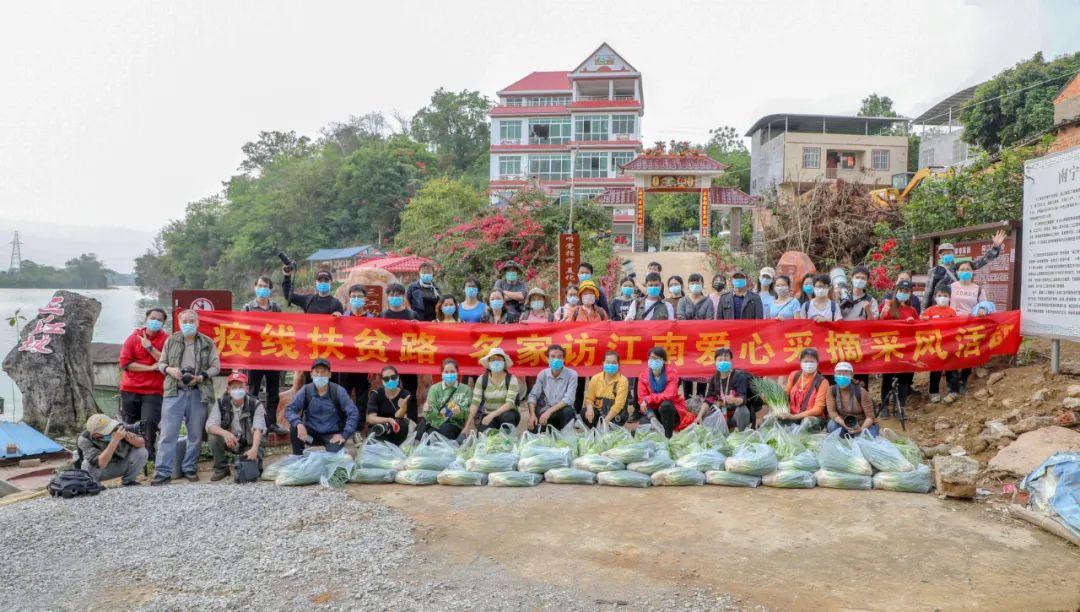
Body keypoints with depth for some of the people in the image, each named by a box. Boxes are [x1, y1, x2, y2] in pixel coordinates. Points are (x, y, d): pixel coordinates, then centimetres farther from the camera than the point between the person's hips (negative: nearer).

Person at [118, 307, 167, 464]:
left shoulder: (167, 340, 0)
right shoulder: (134, 338, 3)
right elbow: (125, 363, -5)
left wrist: (150, 347, -17)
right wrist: (151, 367, -13)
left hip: (153, 391, -2)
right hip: (130, 390, 2)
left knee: (149, 422, -17)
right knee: (128, 424, 9)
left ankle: (148, 453, -5)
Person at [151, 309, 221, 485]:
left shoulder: (208, 343, 5)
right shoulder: (171, 341, 9)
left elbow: (216, 366, 4)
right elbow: (161, 363, 14)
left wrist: (200, 377, -13)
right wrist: (169, 369, -8)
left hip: (198, 393, 0)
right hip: (174, 392, 0)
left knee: (196, 434, 6)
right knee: (168, 433, -3)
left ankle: (190, 468, 20)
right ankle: (163, 472, 3)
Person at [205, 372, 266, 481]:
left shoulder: (255, 405, -14)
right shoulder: (221, 403, -8)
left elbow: (258, 430, -26)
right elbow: (210, 425, -19)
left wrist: (254, 449, -44)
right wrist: (225, 433, -41)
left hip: (249, 444, -2)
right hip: (229, 442, 3)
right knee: (213, 436, -25)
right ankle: (221, 468, -3)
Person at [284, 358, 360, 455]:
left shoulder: (338, 391, -12)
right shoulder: (305, 390, -6)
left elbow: (353, 413, -12)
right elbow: (289, 410, -9)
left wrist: (344, 435, -19)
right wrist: (298, 424, -29)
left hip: (332, 434, -3)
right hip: (311, 432, 3)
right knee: (294, 428, -25)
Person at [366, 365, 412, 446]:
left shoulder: (405, 395, -5)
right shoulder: (376, 394, -5)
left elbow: (399, 417, -15)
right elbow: (371, 419, -15)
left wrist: (403, 408, -37)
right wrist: (388, 420, -31)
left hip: (398, 432, 1)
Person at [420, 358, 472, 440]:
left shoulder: (465, 389, 7)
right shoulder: (434, 388, 8)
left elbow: (469, 412, -2)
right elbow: (432, 415, -2)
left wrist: (460, 411, -24)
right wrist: (428, 410, -25)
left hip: (455, 425, 0)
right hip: (436, 424, 0)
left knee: (446, 428, -33)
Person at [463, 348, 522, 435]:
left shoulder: (511, 379, -10)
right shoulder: (482, 379, -4)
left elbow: (510, 403, -22)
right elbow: (475, 403, -10)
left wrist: (492, 415, -35)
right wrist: (468, 425, -18)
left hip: (506, 413, 0)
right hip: (487, 414, 1)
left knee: (508, 416, -34)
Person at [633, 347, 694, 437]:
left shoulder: (671, 373, -13)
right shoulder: (643, 375, -5)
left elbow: (669, 395, -25)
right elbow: (642, 397, -10)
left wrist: (648, 399, -30)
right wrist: (650, 413, -27)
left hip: (672, 409, -3)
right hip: (654, 410, 3)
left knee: (665, 405, -37)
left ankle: (668, 437, -19)